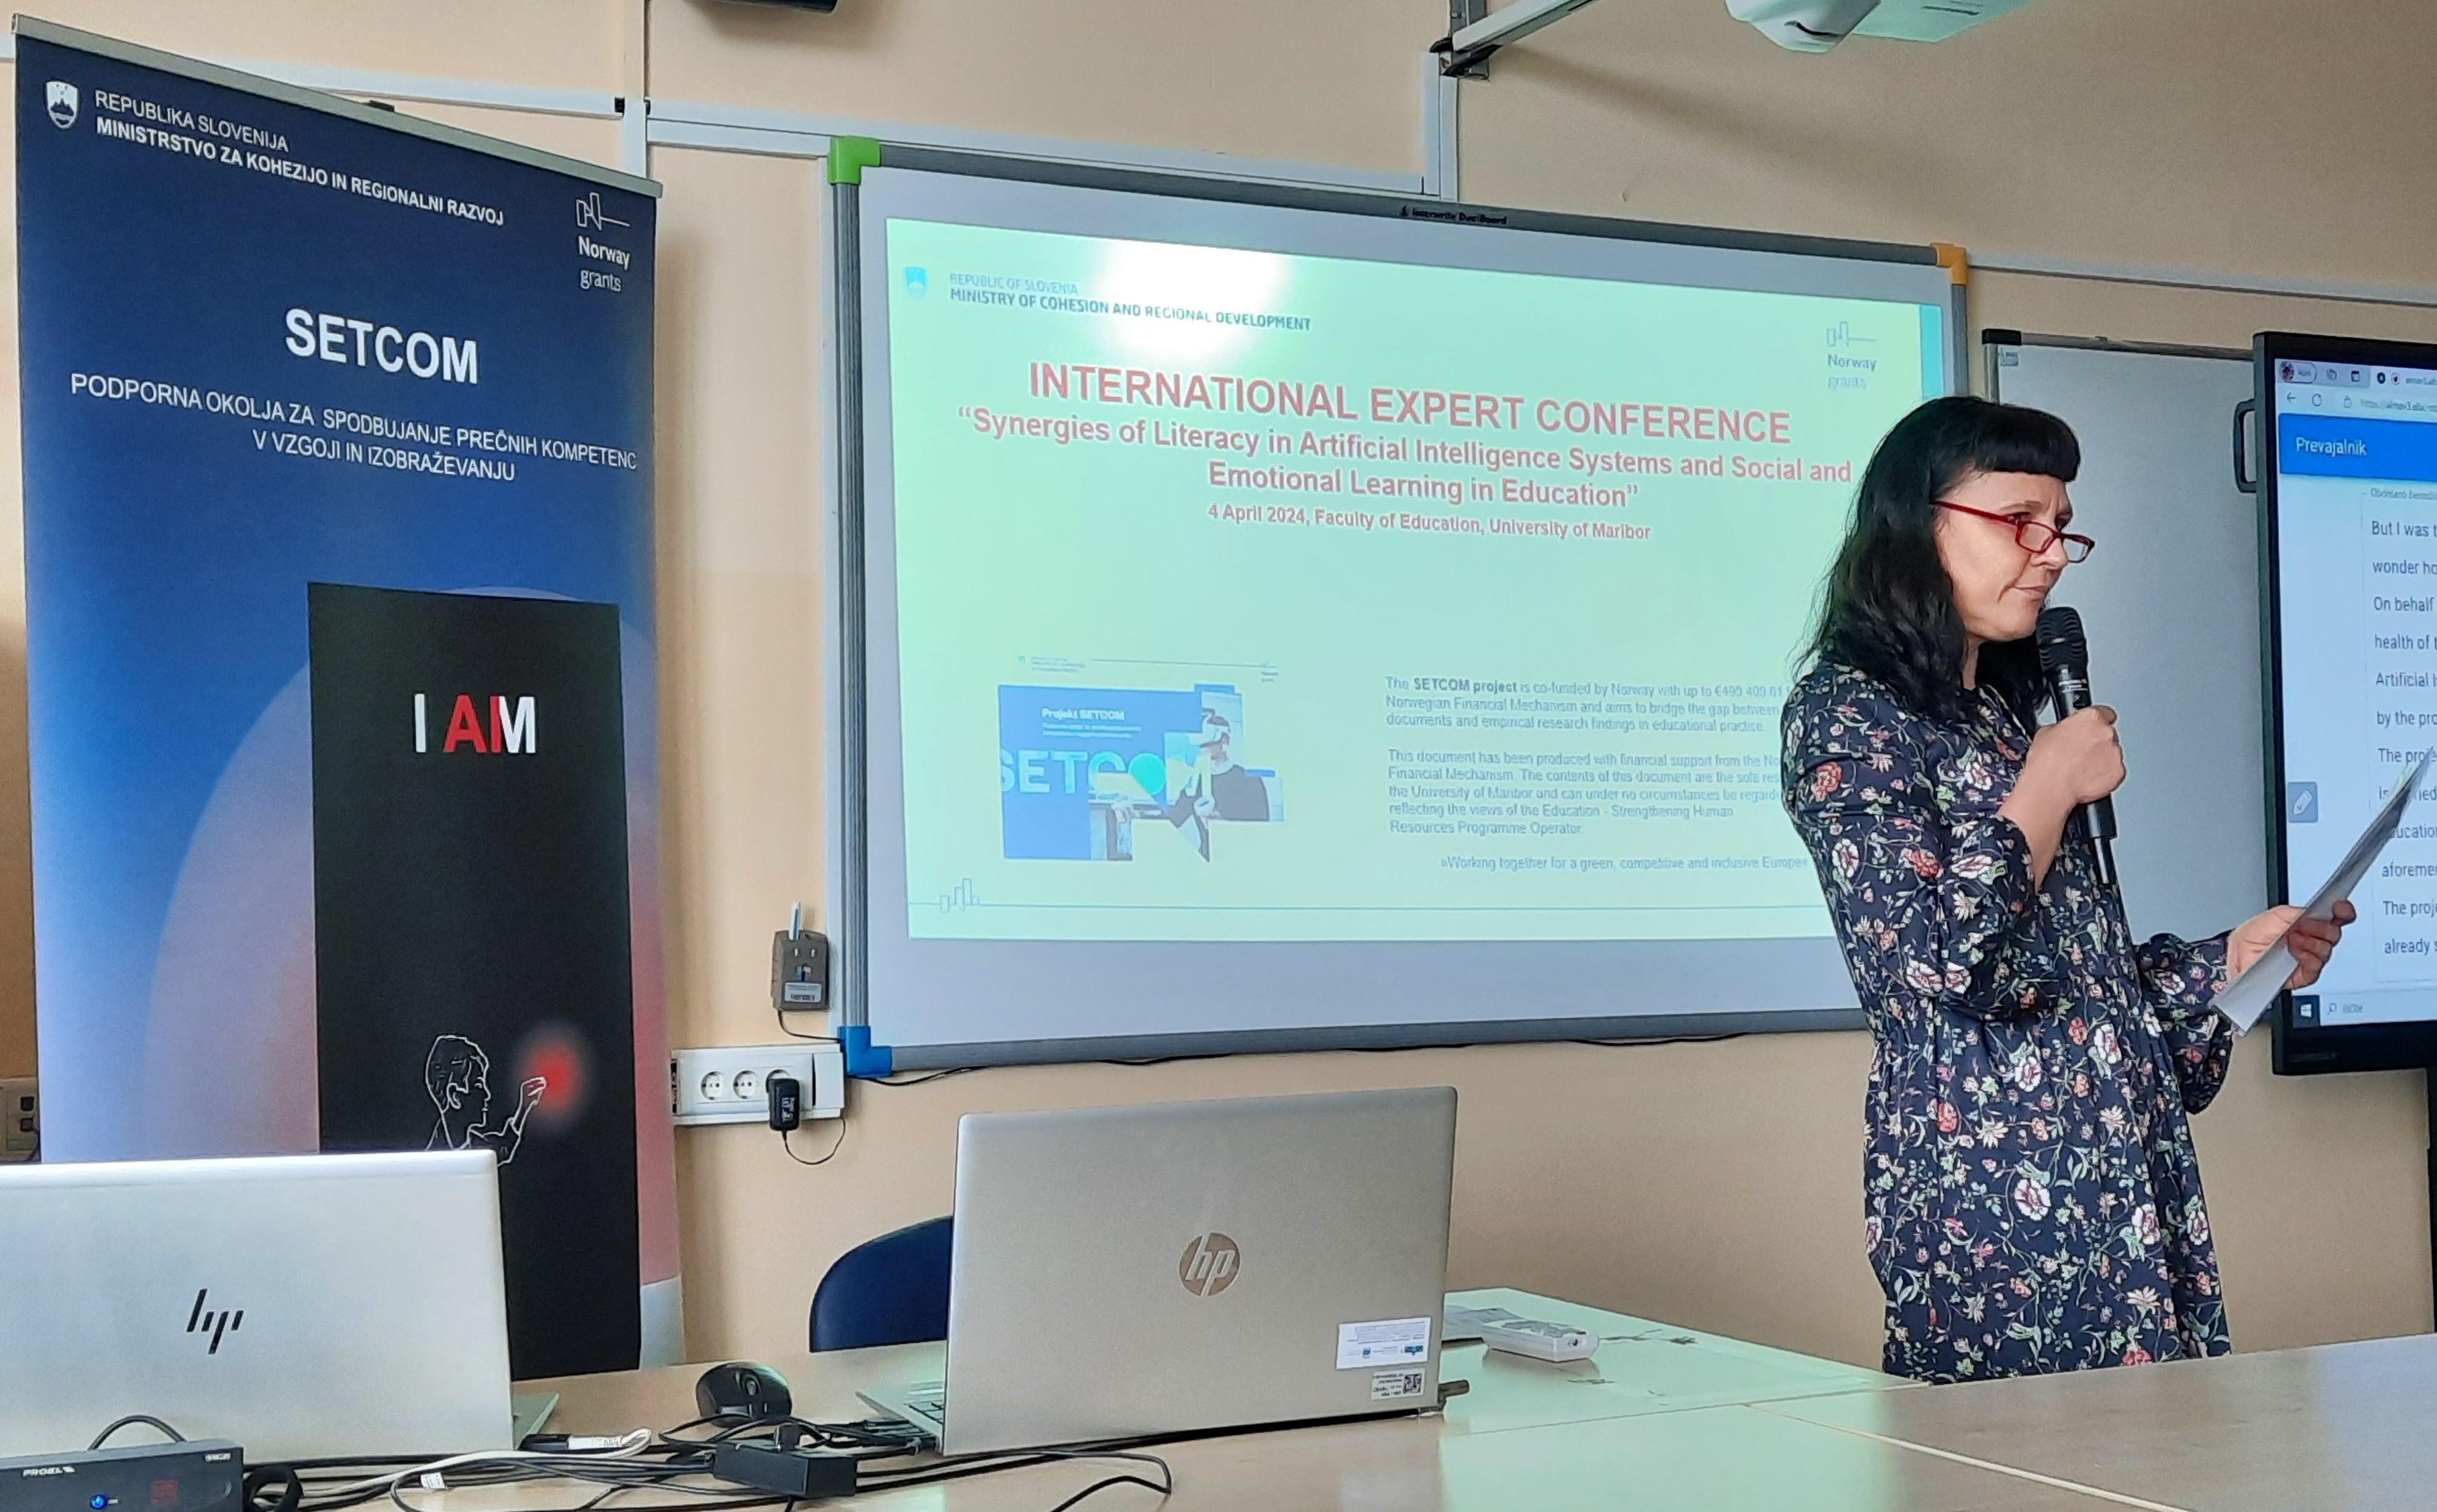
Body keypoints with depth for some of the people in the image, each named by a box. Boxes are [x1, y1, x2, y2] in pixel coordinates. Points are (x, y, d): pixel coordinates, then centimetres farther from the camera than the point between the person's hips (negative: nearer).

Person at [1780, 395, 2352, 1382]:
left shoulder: (2003, 715, 17)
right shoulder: (1845, 714, -8)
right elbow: (1938, 961, -19)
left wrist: (2226, 961, 11)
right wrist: (2052, 789, -9)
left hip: (2118, 1156, 8)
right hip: (1991, 1174, -8)